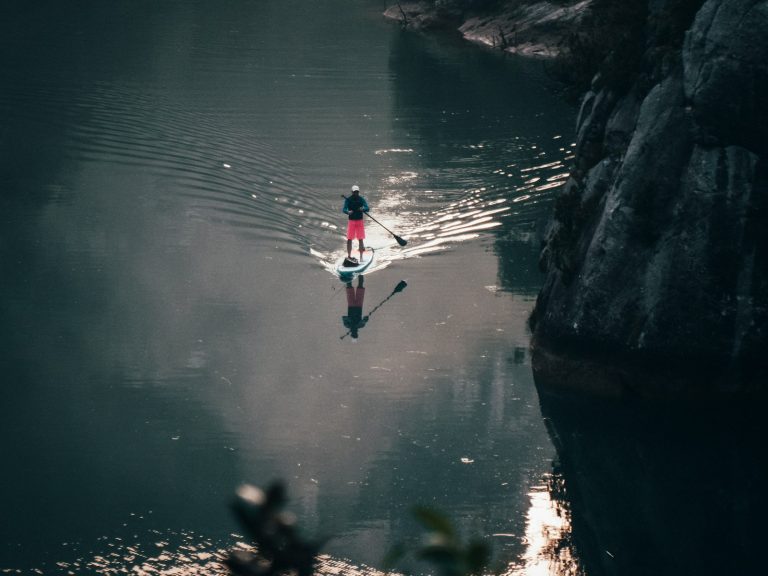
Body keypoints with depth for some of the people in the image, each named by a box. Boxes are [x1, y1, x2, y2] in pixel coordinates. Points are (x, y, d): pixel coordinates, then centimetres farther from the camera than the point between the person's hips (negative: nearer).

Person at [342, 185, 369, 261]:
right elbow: (344, 209, -10)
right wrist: (348, 212, -33)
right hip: (351, 221, -1)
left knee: (360, 239, 0)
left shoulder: (361, 199, 2)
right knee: (349, 239, -3)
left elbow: (367, 208, -7)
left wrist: (363, 209, -31)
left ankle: (361, 257, 4)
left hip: (360, 221, 1)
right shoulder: (348, 199, -1)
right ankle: (349, 256, 4)